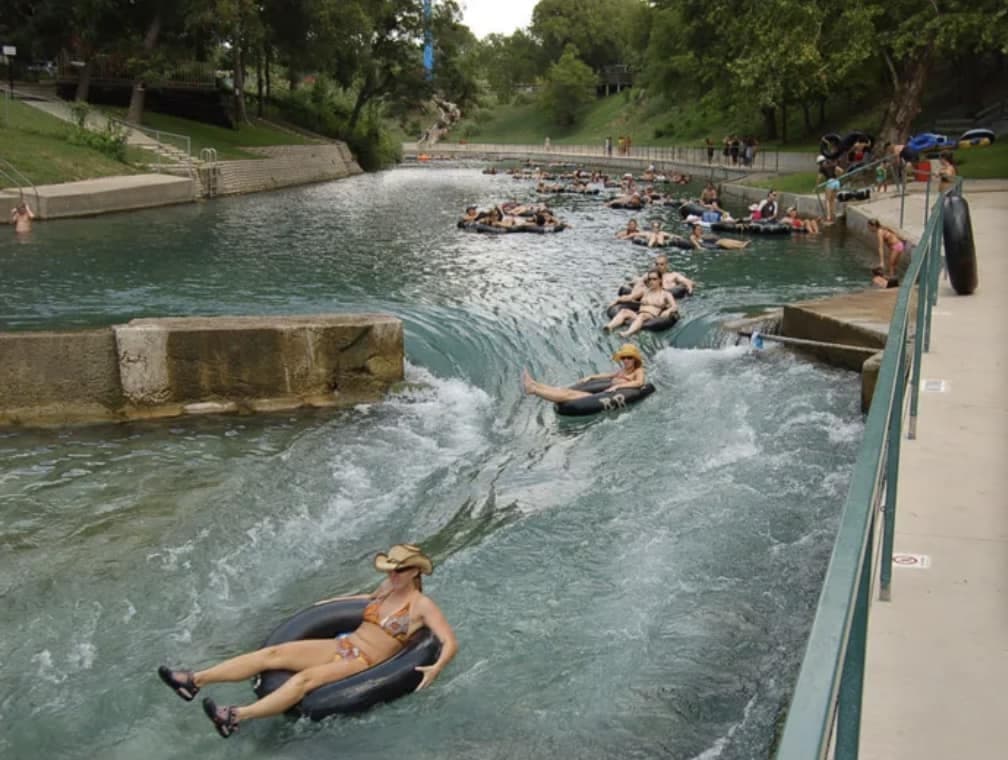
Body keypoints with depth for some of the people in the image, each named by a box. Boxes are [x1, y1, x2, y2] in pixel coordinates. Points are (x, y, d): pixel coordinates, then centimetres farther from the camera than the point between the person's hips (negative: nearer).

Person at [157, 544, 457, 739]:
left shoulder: (422, 605, -8)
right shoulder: (389, 586, 13)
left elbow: (451, 643, -15)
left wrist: (437, 667, -35)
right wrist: (332, 601, 39)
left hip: (363, 662, -7)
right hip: (341, 645, 7)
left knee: (305, 678, -34)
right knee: (273, 653, -10)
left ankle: (236, 717, -49)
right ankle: (195, 680, -16)